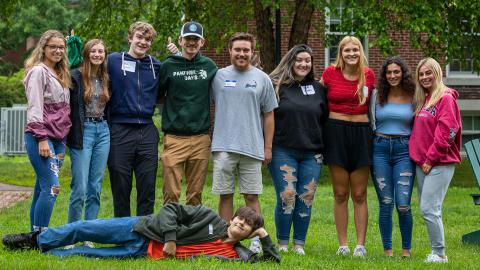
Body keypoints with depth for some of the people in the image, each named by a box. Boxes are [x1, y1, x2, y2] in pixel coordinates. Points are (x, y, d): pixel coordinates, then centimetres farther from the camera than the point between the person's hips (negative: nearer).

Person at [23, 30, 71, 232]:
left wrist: (62, 143, 18)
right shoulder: (38, 71, -6)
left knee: (42, 189, 7)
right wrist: (41, 138, -19)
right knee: (51, 187, -16)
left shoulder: (61, 75, 19)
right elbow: (35, 108, -13)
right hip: (40, 137, -8)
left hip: (58, 138, 8)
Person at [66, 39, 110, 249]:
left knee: (95, 187, 6)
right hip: (83, 132, -6)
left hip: (103, 131, 6)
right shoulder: (76, 77, -7)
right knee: (80, 188, -7)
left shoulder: (105, 79, 10)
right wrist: (68, 137, -13)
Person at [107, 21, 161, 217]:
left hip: (147, 132, 3)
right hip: (120, 131, -3)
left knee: (147, 187, 5)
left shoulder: (157, 66, 12)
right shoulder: (113, 61, 3)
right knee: (121, 187, 4)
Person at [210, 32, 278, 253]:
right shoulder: (218, 76, 7)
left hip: (252, 148, 0)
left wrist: (268, 147, 5)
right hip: (223, 146, 0)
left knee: (252, 196, 1)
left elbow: (268, 115, 9)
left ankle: (256, 239, 5)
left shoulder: (262, 79, 7)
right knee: (225, 195, 3)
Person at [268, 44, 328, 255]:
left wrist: (323, 148, 11)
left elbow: (325, 119, 17)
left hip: (312, 154, 3)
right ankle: (282, 244, 5)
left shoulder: (318, 89, 12)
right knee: (287, 196, -8)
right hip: (283, 152, -3)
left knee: (306, 198, 1)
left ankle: (299, 244, 11)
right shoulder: (277, 86, 1)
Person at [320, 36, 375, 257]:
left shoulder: (368, 75, 4)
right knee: (340, 194, 3)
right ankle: (343, 245, 8)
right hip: (336, 133, -1)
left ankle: (360, 245, 5)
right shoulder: (330, 73, 0)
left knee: (359, 195, 2)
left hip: (361, 133, 1)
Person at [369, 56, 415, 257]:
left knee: (403, 205, -9)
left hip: (404, 150, -1)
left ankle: (406, 250, 5)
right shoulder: (377, 96, 6)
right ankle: (387, 251, 11)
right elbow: (370, 124, 14)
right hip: (380, 150, 1)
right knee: (385, 204, 2)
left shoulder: (413, 98, 4)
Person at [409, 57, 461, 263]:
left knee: (429, 209, -13)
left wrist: (431, 159, -14)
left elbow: (446, 132, -15)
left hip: (440, 163, -8)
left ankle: (439, 254, -6)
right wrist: (416, 155, 8)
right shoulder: (421, 100, 17)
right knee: (427, 209, 8)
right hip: (421, 163, 8)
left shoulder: (446, 98, -8)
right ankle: (436, 252, 14)